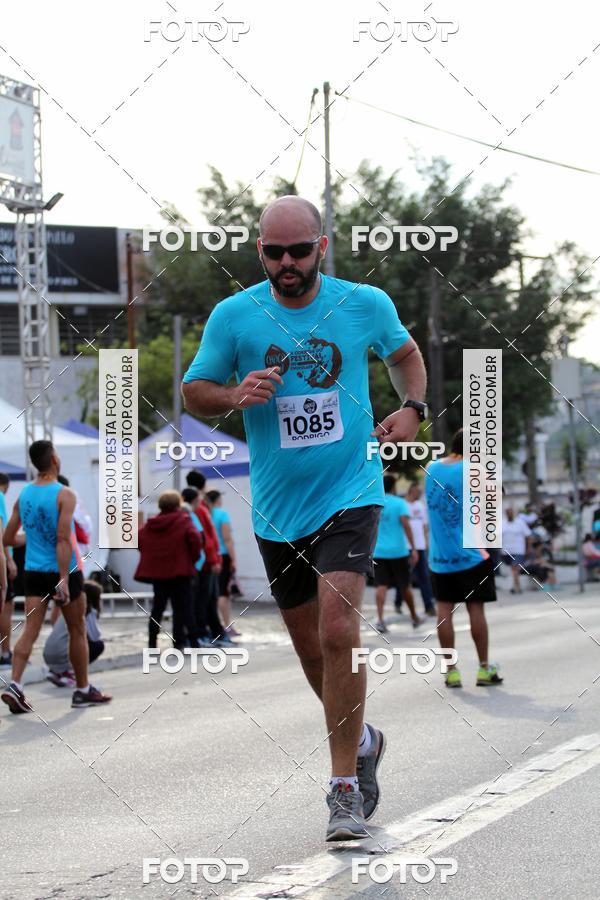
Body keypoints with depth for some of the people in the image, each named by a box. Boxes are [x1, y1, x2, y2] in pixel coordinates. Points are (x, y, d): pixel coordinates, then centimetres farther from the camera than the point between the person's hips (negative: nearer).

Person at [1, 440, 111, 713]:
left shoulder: (24, 495, 5)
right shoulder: (64, 495, -13)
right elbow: (63, 539, -21)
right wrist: (64, 581, -24)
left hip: (34, 572, 5)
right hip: (63, 571, -5)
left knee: (30, 630, -1)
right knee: (77, 631, 11)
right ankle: (83, 690, 20)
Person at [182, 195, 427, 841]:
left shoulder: (366, 304, -2)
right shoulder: (233, 316, -3)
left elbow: (404, 353, 18)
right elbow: (192, 390, 6)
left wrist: (413, 408, 0)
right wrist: (235, 396, -15)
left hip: (350, 496, -2)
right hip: (276, 509, 2)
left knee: (338, 631, -19)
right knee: (311, 648, 11)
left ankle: (345, 787, -12)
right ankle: (359, 741, 39)